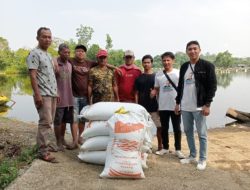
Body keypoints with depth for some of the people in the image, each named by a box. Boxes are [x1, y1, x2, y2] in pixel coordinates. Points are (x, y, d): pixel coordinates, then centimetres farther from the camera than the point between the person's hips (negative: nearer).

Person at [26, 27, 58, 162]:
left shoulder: (48, 55, 18)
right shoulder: (34, 54, -9)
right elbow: (32, 75, -16)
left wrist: (56, 92, 19)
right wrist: (37, 94, -22)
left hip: (52, 94, 9)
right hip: (43, 94, -9)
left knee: (48, 121, 13)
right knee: (46, 122, -10)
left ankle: (43, 144, 25)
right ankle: (42, 151, -3)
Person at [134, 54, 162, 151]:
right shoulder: (139, 78, 8)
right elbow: (136, 93, 7)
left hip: (155, 107, -1)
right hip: (142, 107, 2)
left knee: (159, 126, 2)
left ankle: (160, 146, 17)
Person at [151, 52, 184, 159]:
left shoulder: (178, 73, -2)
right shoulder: (158, 74, 5)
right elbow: (156, 89, 11)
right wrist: (153, 92, -12)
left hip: (175, 106, -2)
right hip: (163, 106, 3)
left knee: (177, 128, 8)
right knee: (164, 128, 12)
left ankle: (178, 149, 19)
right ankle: (165, 148, 27)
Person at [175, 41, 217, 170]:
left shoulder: (207, 65, -5)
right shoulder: (184, 67, 11)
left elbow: (212, 86, -9)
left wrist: (207, 104, -14)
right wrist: (178, 102, 12)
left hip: (199, 106, -5)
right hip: (185, 106, 6)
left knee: (201, 134, 4)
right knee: (188, 132, 14)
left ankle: (202, 159, 18)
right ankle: (192, 156, 29)